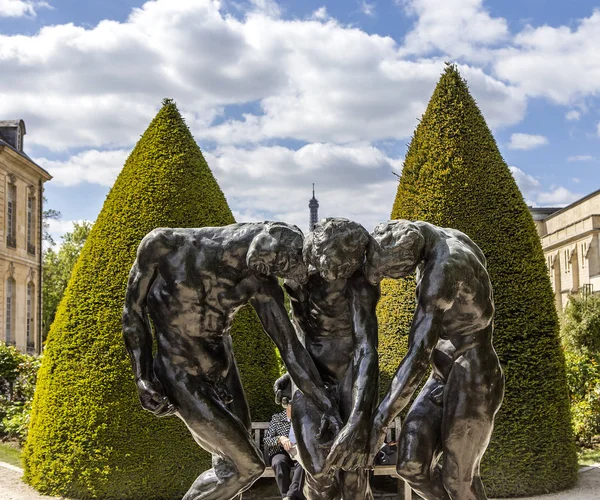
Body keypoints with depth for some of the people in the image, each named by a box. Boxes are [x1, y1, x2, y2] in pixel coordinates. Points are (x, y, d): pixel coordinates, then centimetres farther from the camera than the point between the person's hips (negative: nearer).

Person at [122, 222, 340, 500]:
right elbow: (133, 307, -13)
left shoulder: (260, 279, -18)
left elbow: (289, 346, -14)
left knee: (233, 458, 18)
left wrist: (326, 405, -15)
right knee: (246, 466, -4)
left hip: (220, 363, 5)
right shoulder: (164, 245, -27)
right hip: (182, 375, -5)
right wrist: (143, 378, -16)